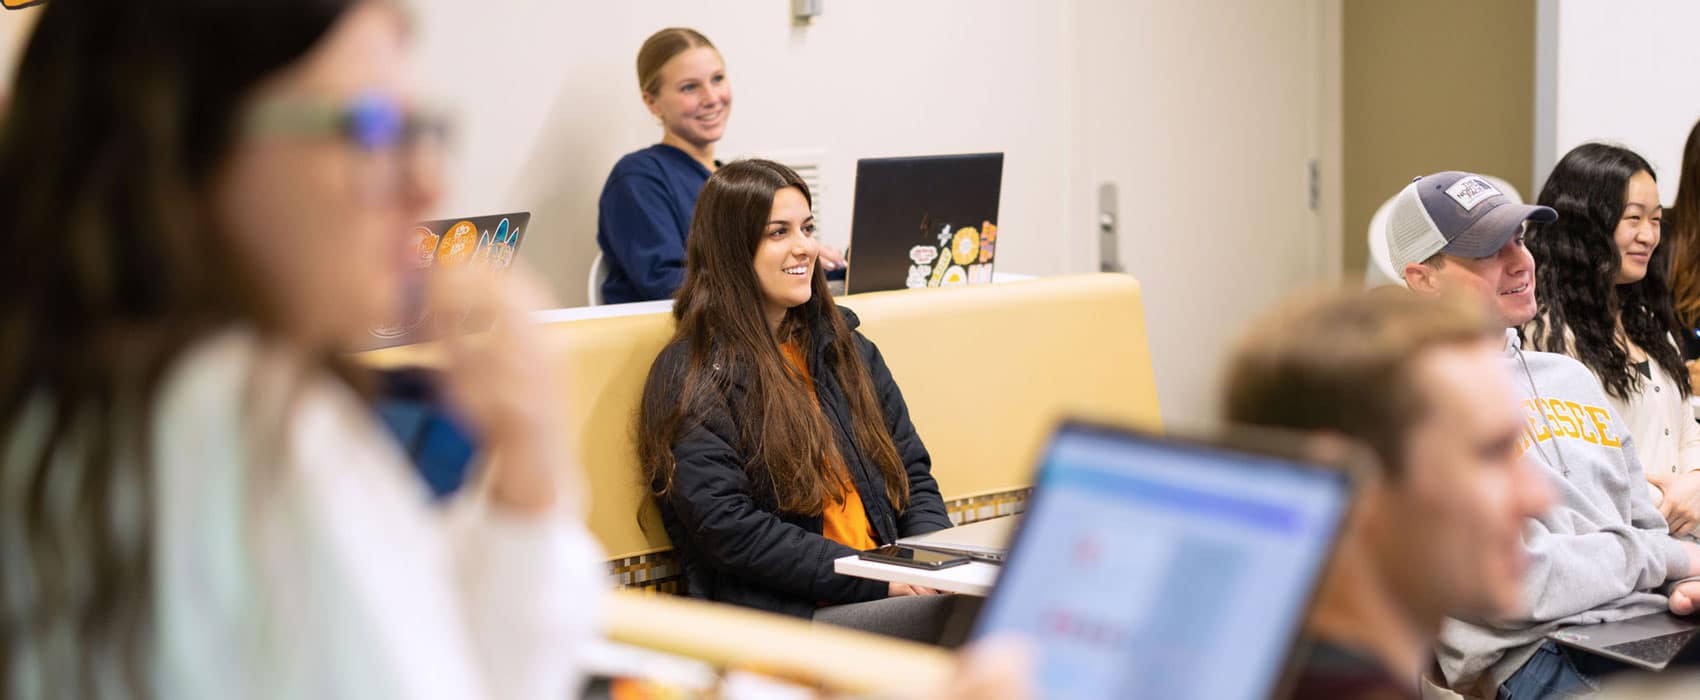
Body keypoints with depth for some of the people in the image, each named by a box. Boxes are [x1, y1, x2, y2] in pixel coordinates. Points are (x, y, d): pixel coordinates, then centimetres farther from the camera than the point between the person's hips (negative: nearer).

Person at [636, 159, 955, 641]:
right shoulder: (692, 376, -1)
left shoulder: (845, 347, 20)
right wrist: (877, 578, -15)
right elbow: (728, 530, -10)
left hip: (888, 593, 7)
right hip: (781, 615, -7)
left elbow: (912, 472, 21)